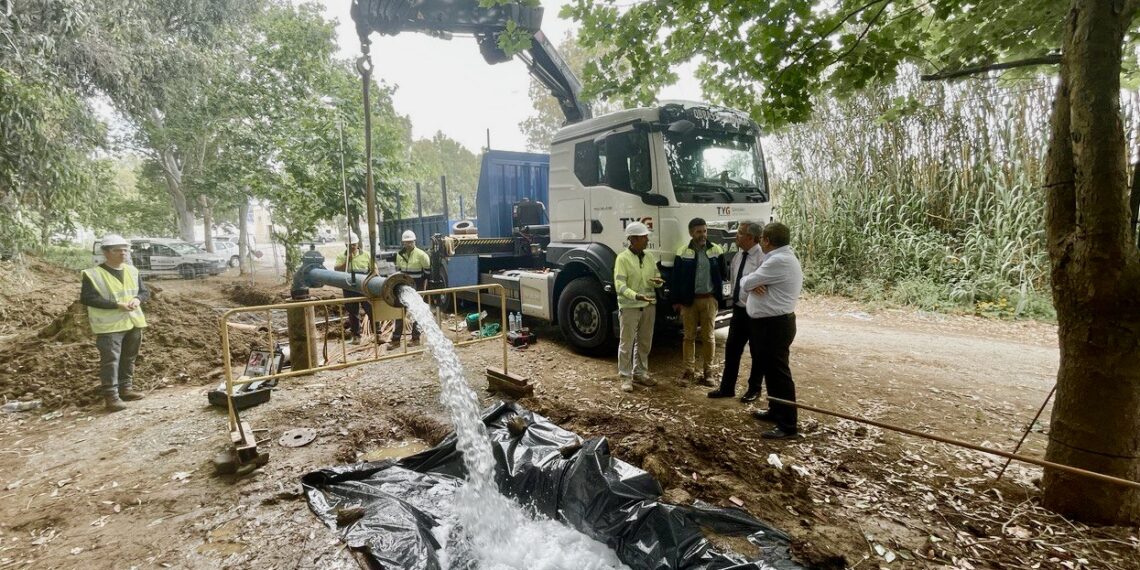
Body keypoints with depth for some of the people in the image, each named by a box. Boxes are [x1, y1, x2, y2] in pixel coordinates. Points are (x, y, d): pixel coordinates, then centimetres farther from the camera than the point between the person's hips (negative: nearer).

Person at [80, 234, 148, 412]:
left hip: (133, 322, 6)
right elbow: (87, 298, -15)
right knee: (110, 360, -7)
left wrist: (137, 299, -9)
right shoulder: (93, 274, -8)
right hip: (109, 325, -6)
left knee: (129, 358, 14)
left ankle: (126, 389, 25)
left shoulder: (132, 271, 11)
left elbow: (145, 291, 15)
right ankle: (111, 396, -2)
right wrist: (116, 305, -21)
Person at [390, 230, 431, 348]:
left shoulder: (421, 254, -10)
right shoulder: (399, 254, 6)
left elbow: (428, 271, -6)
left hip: (417, 287, -5)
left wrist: (423, 287, -7)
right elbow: (398, 270, 17)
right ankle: (396, 339, 10)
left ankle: (415, 338, 16)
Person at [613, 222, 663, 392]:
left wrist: (658, 282, -12)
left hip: (648, 306, 6)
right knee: (627, 343, 2)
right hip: (629, 307, -6)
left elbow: (657, 277, 13)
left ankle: (640, 373, 29)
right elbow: (620, 285, -18)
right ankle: (626, 377, 13)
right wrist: (636, 296, -33)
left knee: (644, 342, 15)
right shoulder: (623, 258, -12)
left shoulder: (650, 257, 7)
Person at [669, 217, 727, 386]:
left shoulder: (716, 250, 0)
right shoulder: (683, 252, -3)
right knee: (689, 336, 8)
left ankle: (707, 371, 18)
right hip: (689, 300, 0)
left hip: (709, 300, 1)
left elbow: (722, 274, 6)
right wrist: (676, 300, -3)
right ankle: (689, 370, 19)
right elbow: (675, 278, -1)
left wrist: (717, 296, 3)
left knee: (708, 337, 7)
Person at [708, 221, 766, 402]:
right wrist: (735, 299, 10)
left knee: (757, 353, 12)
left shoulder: (762, 258, -20)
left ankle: (754, 389, 29)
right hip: (738, 310, 7)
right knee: (731, 349, 12)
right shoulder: (737, 256, 5)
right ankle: (727, 387, 24)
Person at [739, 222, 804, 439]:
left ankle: (788, 425, 3)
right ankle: (776, 411, 34)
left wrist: (748, 280, 6)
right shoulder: (781, 258, 14)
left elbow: (746, 283, -17)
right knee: (770, 370, 20)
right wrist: (755, 284, -9)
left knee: (779, 373, -5)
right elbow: (755, 282, 14)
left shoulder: (779, 261, -21)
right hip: (772, 323, 11)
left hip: (774, 324, -11)